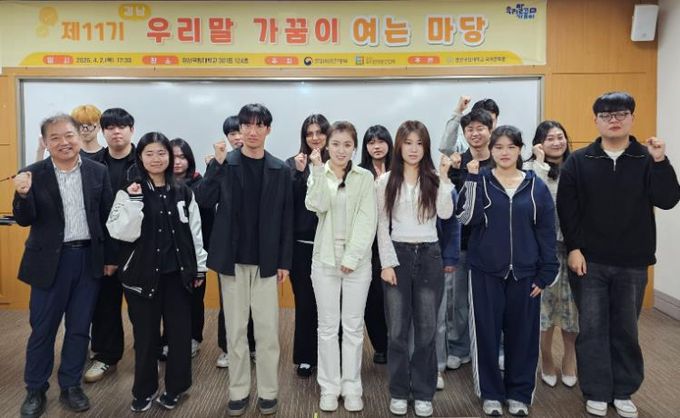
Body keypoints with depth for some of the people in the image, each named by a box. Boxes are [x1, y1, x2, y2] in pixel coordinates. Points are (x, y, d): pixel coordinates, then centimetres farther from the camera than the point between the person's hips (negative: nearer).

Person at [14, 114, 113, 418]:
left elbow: (107, 217, 4)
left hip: (89, 258, 2)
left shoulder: (98, 172, 1)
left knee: (79, 328, 11)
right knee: (42, 328, 9)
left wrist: (111, 256, 4)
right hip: (50, 260, -1)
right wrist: (23, 194, -28)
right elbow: (24, 220, -8)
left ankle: (71, 386, 27)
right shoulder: (33, 174, -5)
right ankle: (35, 390, 27)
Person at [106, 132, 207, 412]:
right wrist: (134, 201, -23)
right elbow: (124, 233, -13)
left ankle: (176, 387, 27)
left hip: (178, 273, 2)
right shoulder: (129, 193, -3)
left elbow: (195, 232, 8)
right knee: (146, 334, 9)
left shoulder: (183, 192, 4)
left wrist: (200, 268, 8)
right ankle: (144, 390, 28)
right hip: (143, 275, -2)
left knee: (180, 331, 8)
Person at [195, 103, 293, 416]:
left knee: (267, 330, 5)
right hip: (233, 259, 0)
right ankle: (239, 391, 22)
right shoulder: (225, 164, 1)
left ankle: (268, 391, 19)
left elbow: (286, 219, 1)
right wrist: (218, 163, -18)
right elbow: (203, 200, -10)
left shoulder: (280, 170, 1)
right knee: (235, 330, 9)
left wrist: (285, 261, -2)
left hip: (266, 261, 0)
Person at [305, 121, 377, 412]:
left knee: (353, 327, 6)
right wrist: (319, 170, -20)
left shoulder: (365, 177, 1)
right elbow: (316, 206, -16)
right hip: (325, 259, 1)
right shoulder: (318, 175, 4)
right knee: (328, 326, 7)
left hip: (357, 260, -1)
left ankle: (352, 387, 18)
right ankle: (329, 386, 18)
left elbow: (367, 221, -6)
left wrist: (352, 257, -13)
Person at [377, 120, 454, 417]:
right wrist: (387, 263, -6)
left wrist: (444, 177, -17)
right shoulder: (386, 181, 2)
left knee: (426, 328, 8)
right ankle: (399, 392, 23)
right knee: (397, 329, 7)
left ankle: (423, 393, 23)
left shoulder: (434, 180, 2)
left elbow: (445, 214, -14)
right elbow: (382, 225, 0)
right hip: (397, 255, 0)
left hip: (429, 256, 1)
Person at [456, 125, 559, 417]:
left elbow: (547, 232, 4)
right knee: (487, 332, 5)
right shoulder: (480, 181, 1)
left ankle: (519, 393, 26)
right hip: (486, 271, -1)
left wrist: (546, 272, -1)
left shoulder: (536, 186, 4)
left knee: (523, 333, 8)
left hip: (524, 273, 1)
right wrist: (472, 178, -18)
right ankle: (491, 393, 22)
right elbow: (467, 217, -15)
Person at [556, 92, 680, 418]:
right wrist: (573, 248, -11)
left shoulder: (648, 159, 1)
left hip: (632, 263, 1)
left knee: (626, 329, 12)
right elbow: (566, 208, -4)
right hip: (589, 260, -1)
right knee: (592, 328, 5)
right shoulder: (578, 161, -1)